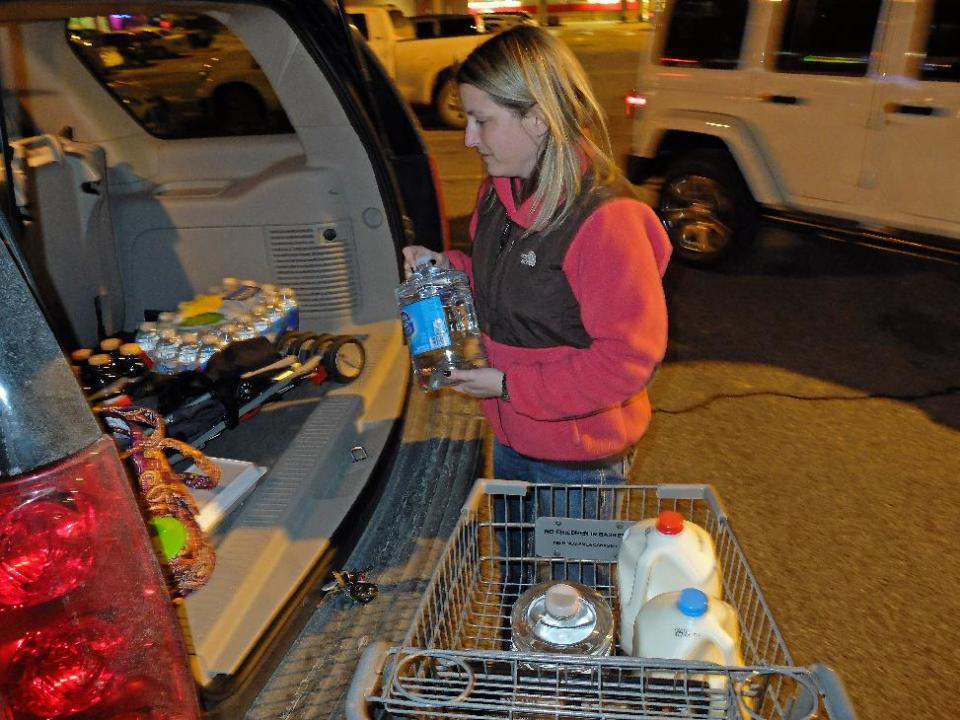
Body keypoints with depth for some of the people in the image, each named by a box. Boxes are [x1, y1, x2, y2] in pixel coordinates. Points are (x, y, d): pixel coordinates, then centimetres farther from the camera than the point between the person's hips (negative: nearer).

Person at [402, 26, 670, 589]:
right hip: (512, 437, 8)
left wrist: (511, 386, -24)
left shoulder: (605, 220, -28)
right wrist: (450, 269, -4)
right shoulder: (500, 194, 0)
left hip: (577, 458, -8)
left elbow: (630, 356, -28)